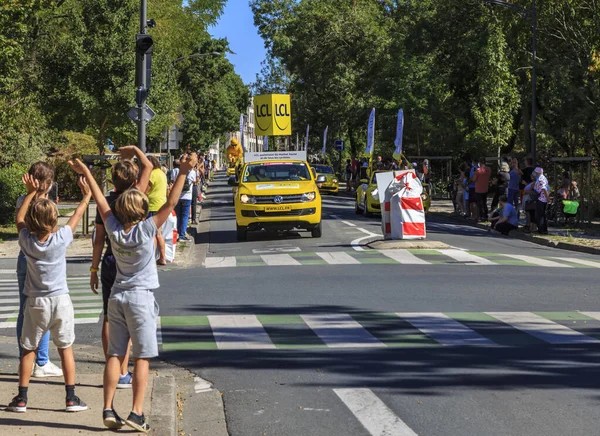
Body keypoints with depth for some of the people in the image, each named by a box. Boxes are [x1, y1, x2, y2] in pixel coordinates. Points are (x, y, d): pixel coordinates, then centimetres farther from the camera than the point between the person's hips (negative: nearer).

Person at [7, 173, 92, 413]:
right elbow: (77, 217, 3)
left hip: (36, 303, 1)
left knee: (29, 349, 9)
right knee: (65, 348, 7)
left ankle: (21, 398, 10)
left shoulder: (27, 241, -10)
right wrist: (87, 195, 17)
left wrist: (31, 192, 12)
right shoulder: (61, 239, -13)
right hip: (61, 300, -1)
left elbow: (19, 219, 9)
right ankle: (71, 398, 7)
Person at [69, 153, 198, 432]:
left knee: (115, 355, 7)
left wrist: (86, 173, 21)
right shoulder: (146, 230, -15)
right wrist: (183, 172, -17)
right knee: (142, 357, -1)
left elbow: (101, 201, 8)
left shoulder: (114, 229, -4)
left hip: (117, 296, 5)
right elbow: (171, 203, -17)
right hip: (141, 298, -5)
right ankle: (137, 412, -5)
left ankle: (108, 410, 6)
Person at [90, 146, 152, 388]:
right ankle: (123, 373, 1)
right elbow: (148, 166, -4)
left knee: (109, 319, 10)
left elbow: (99, 239, 4)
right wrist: (134, 149, 12)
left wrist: (94, 269, 10)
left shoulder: (106, 202, 2)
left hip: (109, 264, 4)